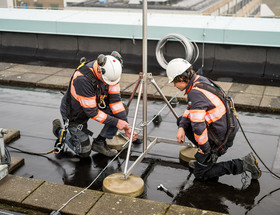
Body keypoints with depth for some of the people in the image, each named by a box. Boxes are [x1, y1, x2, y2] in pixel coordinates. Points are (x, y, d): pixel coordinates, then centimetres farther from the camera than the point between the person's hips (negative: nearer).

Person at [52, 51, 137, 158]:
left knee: (121, 112, -17)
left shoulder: (110, 71, -20)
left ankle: (99, 143, 1)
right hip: (74, 114, -6)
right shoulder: (82, 78, -39)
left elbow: (115, 99, -15)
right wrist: (116, 122, -28)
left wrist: (125, 126, -21)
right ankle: (59, 130, 23)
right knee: (84, 152, 0)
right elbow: (91, 111, -32)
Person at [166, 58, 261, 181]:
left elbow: (198, 126, -31)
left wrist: (204, 149, -16)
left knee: (200, 174, 8)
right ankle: (204, 160, 20)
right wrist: (182, 127, 0)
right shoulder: (200, 80, 2)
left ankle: (244, 164, -2)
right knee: (182, 121, 17)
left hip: (221, 137, -9)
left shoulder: (195, 93, -28)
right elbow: (191, 109, 15)